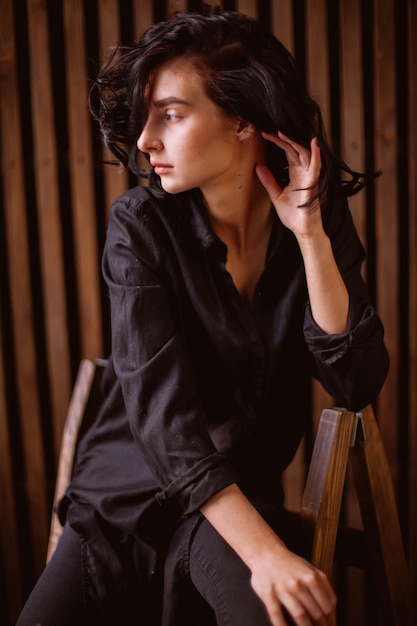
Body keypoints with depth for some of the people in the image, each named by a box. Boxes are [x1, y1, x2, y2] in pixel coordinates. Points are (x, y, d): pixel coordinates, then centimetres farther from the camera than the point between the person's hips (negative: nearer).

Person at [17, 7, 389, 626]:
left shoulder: (320, 218, -6)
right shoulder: (140, 223, -14)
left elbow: (357, 384, -11)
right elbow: (160, 402, -23)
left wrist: (311, 236, -21)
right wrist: (262, 550, -32)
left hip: (244, 492, 1)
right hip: (130, 495, 0)